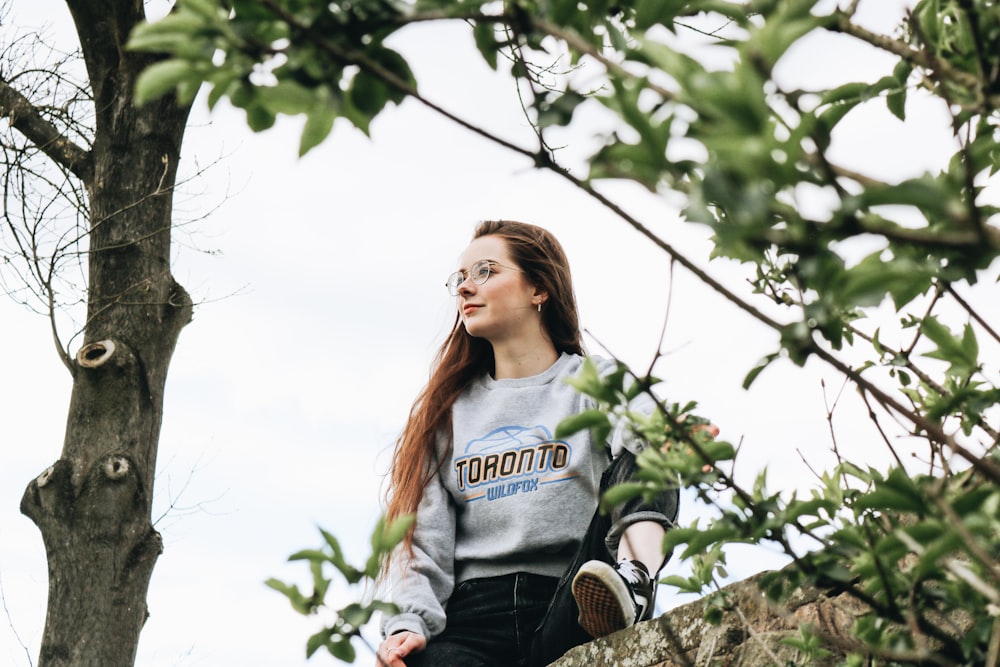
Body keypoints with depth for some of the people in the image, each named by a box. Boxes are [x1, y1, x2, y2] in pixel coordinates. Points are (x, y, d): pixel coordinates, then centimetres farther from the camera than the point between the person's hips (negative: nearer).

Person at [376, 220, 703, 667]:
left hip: (570, 612, -1)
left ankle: (634, 580, -48)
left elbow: (647, 464, -7)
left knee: (633, 464, -28)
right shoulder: (447, 410, 24)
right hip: (471, 613, 1)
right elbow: (423, 536, 13)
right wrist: (408, 622, -7)